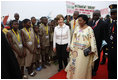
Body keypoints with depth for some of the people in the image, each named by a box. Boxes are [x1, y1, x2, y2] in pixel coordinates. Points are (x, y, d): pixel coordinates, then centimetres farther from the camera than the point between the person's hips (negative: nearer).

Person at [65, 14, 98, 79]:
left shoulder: (89, 29, -8)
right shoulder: (77, 28, 7)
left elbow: (92, 40, -9)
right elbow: (74, 38, 10)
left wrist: (92, 50, -14)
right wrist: (72, 47, 7)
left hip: (85, 51, -4)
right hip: (76, 50, 5)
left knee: (83, 66, 4)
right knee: (74, 64, 11)